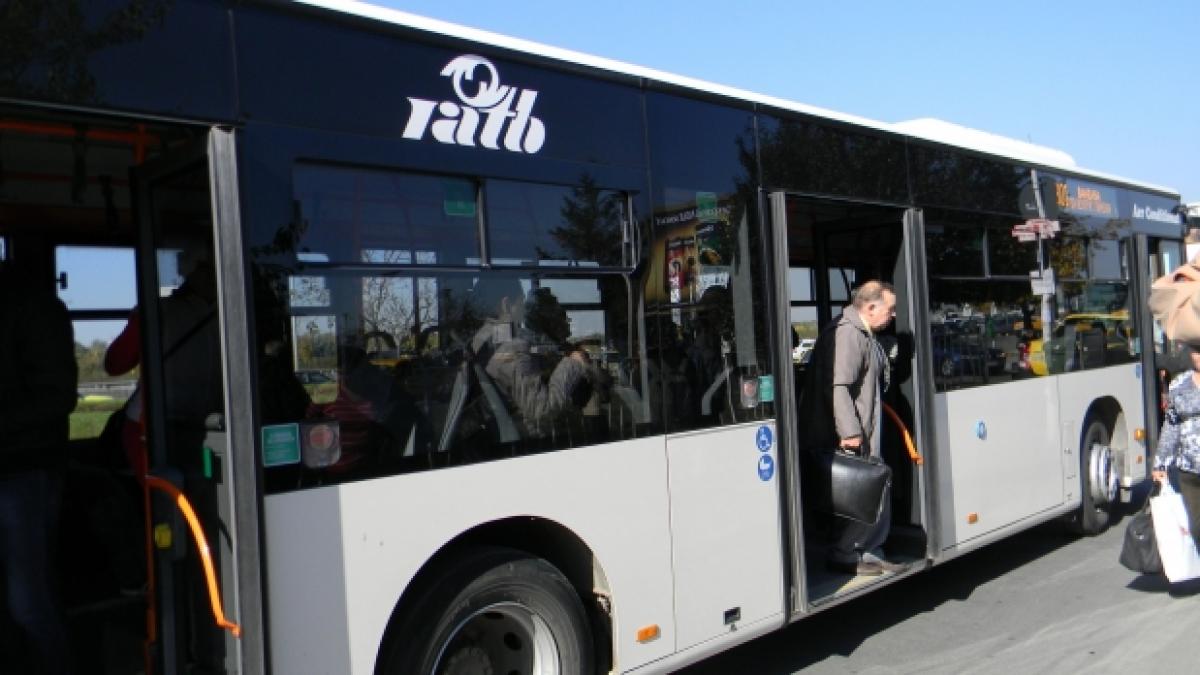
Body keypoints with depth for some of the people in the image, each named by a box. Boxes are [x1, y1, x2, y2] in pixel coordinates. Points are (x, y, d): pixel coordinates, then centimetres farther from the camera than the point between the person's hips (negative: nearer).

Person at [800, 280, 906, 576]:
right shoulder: (846, 333, -19)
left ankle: (869, 552, 24)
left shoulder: (864, 334, 17)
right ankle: (844, 555, 8)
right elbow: (837, 387, -27)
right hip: (848, 439, -11)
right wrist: (850, 432, -28)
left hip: (862, 434, 11)